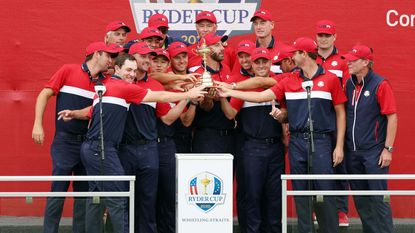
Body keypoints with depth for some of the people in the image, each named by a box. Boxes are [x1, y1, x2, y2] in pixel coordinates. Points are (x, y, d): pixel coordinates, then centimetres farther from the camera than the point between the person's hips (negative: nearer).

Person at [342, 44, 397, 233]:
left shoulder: (380, 85, -9)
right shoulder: (349, 84, 9)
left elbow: (392, 118, -10)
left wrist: (388, 149, -13)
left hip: (374, 152, -6)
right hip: (352, 152, 6)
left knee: (378, 198, -6)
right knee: (360, 200, 10)